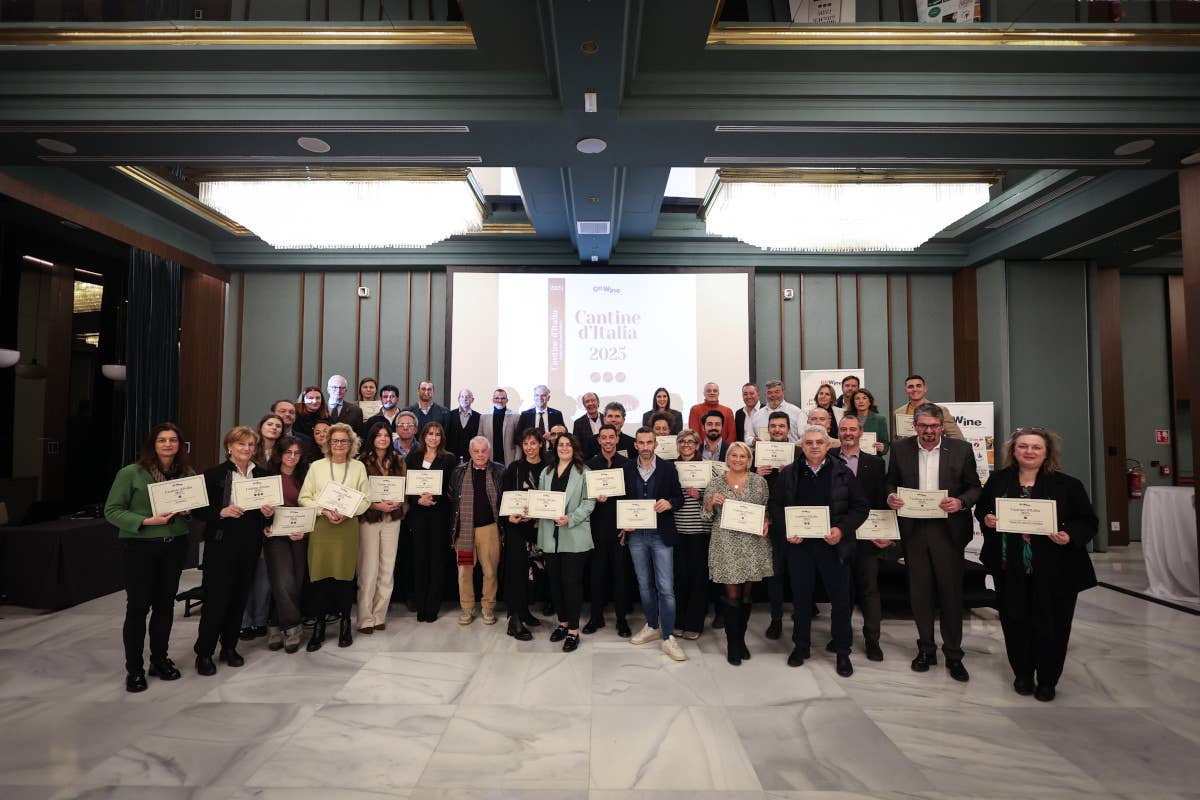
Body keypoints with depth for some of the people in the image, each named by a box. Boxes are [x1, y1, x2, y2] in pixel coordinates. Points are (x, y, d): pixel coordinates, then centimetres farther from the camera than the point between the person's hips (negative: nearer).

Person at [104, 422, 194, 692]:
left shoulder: (188, 474, 4)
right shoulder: (131, 473, -9)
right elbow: (112, 510, -9)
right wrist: (147, 521, -20)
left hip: (175, 546, 4)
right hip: (140, 547, -4)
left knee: (165, 605, 11)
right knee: (138, 607, 2)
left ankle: (160, 660, 27)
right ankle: (134, 670, 17)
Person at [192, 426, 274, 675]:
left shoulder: (261, 474, 9)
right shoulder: (214, 474, -4)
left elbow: (268, 507, 16)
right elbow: (200, 510, -5)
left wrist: (268, 512, -6)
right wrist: (222, 513, -21)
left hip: (250, 545, 4)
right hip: (221, 544, -4)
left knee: (240, 596, 10)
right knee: (216, 597, -2)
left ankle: (229, 646, 25)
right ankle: (204, 652, 13)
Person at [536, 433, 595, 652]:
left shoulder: (583, 472, -1)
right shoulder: (546, 472, 16)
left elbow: (589, 502, -7)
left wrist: (570, 519, -19)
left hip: (574, 535, -5)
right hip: (550, 534, 5)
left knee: (572, 582, -2)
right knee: (554, 580, 11)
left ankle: (573, 630, 8)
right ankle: (562, 622, 27)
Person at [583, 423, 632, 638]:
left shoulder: (626, 464, -1)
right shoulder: (590, 464, 4)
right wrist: (595, 498, -15)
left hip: (620, 525, -1)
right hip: (598, 525, 1)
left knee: (620, 572, 5)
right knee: (597, 572, 8)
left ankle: (622, 618, 18)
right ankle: (596, 616, 22)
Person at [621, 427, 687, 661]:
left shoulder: (668, 468, -2)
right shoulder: (626, 469, 3)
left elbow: (679, 497, 2)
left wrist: (669, 503, -19)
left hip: (661, 535, -2)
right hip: (636, 534, 3)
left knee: (666, 587, -4)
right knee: (644, 584, 14)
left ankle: (668, 638, 5)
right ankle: (652, 626, 31)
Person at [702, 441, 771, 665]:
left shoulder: (759, 481, 5)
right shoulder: (715, 482, 2)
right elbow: (707, 516, 5)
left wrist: (766, 523, -8)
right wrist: (712, 502, -15)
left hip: (753, 544, 2)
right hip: (726, 544, -2)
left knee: (747, 594, 10)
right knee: (732, 595, 0)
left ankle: (741, 638, 28)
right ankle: (733, 643, 15)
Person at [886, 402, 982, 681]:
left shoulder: (961, 449, -1)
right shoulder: (901, 448, 3)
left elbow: (974, 487, 3)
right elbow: (891, 481, 9)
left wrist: (961, 502, -16)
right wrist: (890, 496, -12)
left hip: (948, 530, -1)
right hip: (914, 531, 1)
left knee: (951, 593, 5)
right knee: (919, 592, 10)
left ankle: (953, 655, 22)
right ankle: (926, 649, 27)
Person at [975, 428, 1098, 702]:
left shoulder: (1067, 485, -4)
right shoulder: (999, 481, 3)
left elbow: (1088, 522, -2)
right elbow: (980, 509, 13)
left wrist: (1070, 536, -20)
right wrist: (986, 519, -8)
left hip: (1054, 571, -2)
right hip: (1010, 569, 2)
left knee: (1050, 625, 8)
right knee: (1015, 622, 11)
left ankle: (1047, 680, 28)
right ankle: (1022, 674, 30)